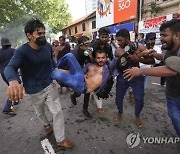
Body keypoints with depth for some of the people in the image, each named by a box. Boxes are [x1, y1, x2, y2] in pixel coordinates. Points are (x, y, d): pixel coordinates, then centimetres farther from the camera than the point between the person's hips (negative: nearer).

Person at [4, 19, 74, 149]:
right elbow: (10, 67, -40)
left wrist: (56, 68, -2)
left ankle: (60, 140, 22)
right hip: (34, 91, -2)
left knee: (58, 111, 3)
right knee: (40, 112, 23)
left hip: (50, 85, 3)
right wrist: (13, 81, -62)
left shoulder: (48, 46, -7)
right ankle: (46, 124, 58)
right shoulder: (22, 51, -22)